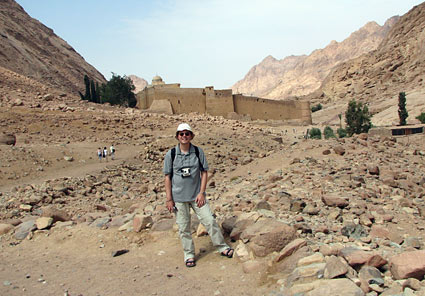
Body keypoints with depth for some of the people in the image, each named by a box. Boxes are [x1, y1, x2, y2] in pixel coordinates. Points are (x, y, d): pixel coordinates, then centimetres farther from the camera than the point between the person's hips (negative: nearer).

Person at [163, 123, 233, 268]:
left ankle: (222, 247, 20)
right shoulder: (171, 154, -5)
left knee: (210, 221, 2)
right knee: (183, 227, 7)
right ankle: (189, 254, 24)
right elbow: (167, 177, -2)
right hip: (179, 197, -1)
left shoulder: (198, 152, -2)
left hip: (197, 195, 1)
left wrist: (201, 193, -6)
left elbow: (204, 172, 2)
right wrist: (169, 199, -4)